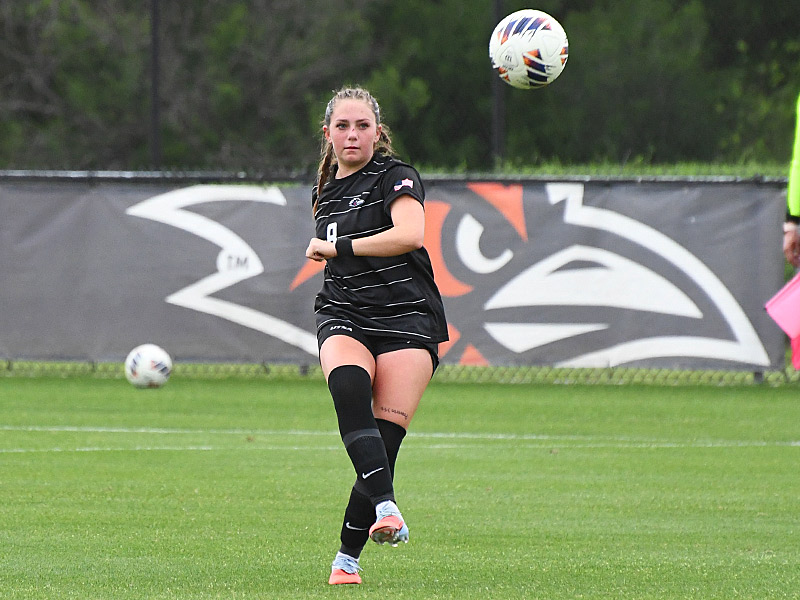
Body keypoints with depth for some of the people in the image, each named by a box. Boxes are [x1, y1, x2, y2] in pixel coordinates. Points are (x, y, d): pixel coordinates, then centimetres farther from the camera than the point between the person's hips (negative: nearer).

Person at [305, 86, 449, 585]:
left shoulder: (396, 178, 0)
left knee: (387, 435, -15)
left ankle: (348, 555, -4)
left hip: (406, 319, -4)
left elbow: (409, 234, -20)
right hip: (344, 317, 4)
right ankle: (385, 508, -43)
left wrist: (334, 247, -14)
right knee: (349, 387, -32)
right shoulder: (326, 193, 20)